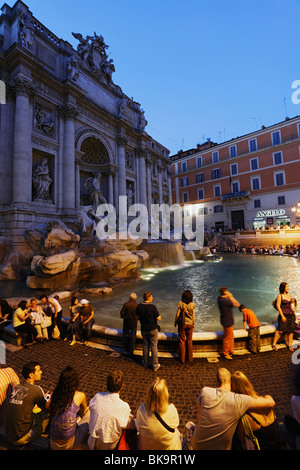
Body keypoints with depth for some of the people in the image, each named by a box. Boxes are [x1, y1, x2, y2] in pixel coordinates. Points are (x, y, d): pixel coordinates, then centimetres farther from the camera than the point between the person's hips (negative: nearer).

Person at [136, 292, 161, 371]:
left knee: (145, 345, 19)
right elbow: (158, 318, -16)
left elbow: (137, 317, 3)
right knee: (154, 347, 8)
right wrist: (159, 316, 5)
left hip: (144, 329, 4)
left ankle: (145, 363, 31)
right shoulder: (152, 307, -22)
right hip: (153, 329, -4)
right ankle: (155, 365, 17)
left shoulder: (139, 306, -9)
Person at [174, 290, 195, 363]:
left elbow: (177, 314, -11)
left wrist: (175, 322, 4)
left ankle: (182, 358, 21)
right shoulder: (192, 304, -10)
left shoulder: (181, 304, -17)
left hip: (182, 324, -2)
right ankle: (190, 358, 27)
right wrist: (193, 323, 14)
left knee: (182, 341, 11)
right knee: (189, 341, 17)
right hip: (190, 324, 2)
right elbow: (193, 315, -1)